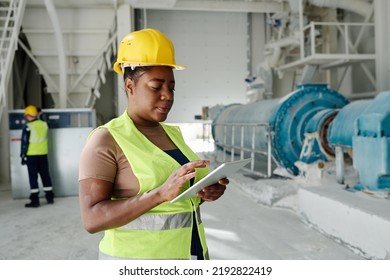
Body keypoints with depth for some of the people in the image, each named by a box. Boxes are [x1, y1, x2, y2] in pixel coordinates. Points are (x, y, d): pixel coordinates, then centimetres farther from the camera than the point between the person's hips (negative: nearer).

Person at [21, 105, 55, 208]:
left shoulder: (28, 127, -13)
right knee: (45, 175, 14)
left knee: (33, 178, 2)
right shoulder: (44, 124, 0)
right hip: (43, 154, 4)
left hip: (31, 156, -4)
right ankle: (50, 197, 21)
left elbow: (25, 143, -10)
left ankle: (35, 200, 4)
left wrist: (23, 156, -3)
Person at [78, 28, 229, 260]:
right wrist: (161, 192, -31)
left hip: (187, 256, 7)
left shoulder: (172, 134, 10)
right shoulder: (105, 140, -12)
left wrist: (206, 193, -5)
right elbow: (92, 219, -21)